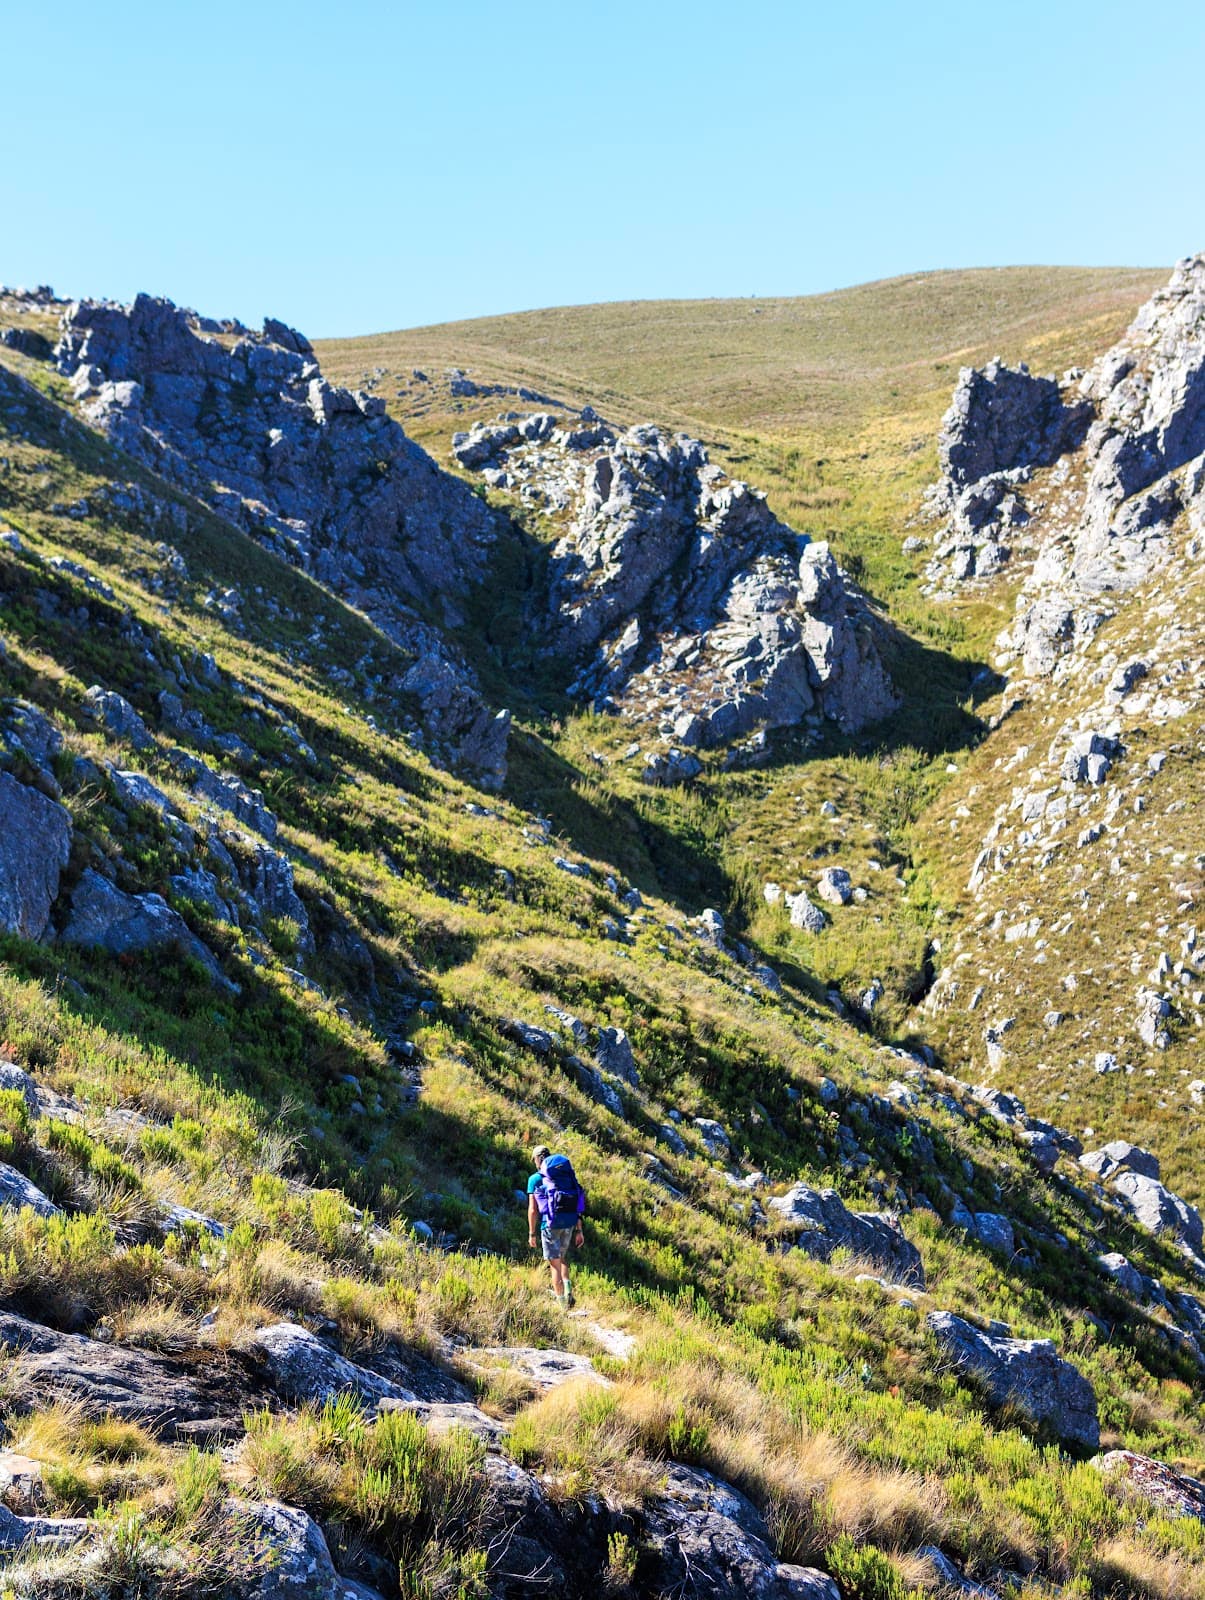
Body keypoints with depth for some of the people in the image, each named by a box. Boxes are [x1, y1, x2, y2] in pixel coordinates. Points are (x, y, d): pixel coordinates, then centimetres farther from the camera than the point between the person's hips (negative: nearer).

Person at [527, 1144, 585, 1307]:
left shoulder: (535, 1179, 0)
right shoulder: (567, 1176, 14)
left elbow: (533, 1209, -5)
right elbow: (578, 1206, 11)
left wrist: (532, 1234, 2)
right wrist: (579, 1230, 13)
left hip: (550, 1223, -5)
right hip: (569, 1222, 5)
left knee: (554, 1263, 4)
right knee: (562, 1258, 25)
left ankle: (562, 1303, 6)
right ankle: (567, 1287, 4)